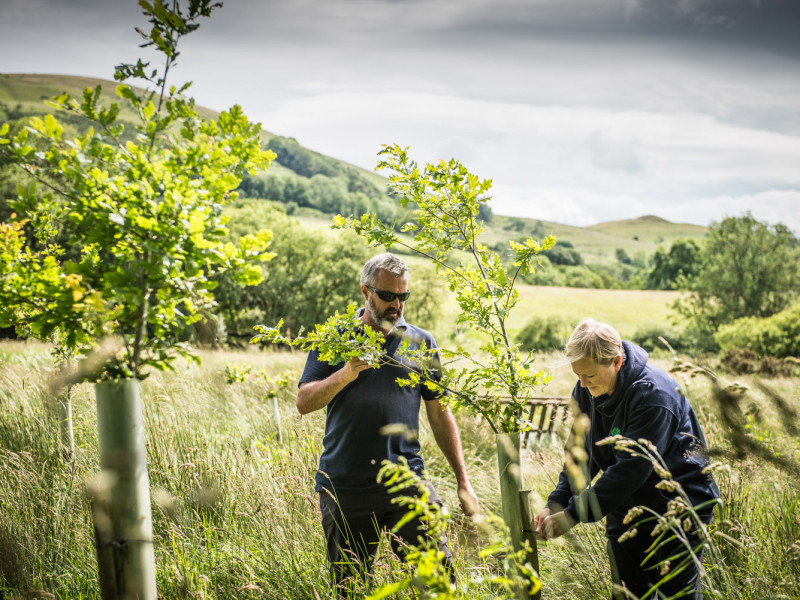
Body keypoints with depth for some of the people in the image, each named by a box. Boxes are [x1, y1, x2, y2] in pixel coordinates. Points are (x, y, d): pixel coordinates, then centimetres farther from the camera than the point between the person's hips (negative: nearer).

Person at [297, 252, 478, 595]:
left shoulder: (421, 343, 9)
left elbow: (439, 415, 12)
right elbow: (304, 403, -1)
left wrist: (463, 480, 8)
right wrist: (346, 374, -18)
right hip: (344, 487, 0)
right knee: (349, 587, 8)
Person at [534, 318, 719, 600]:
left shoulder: (653, 395, -27)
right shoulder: (586, 390, -4)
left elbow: (630, 470, -29)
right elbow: (582, 453, 4)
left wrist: (573, 514, -29)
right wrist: (556, 503, -10)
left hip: (677, 508, -6)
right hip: (624, 508, 7)